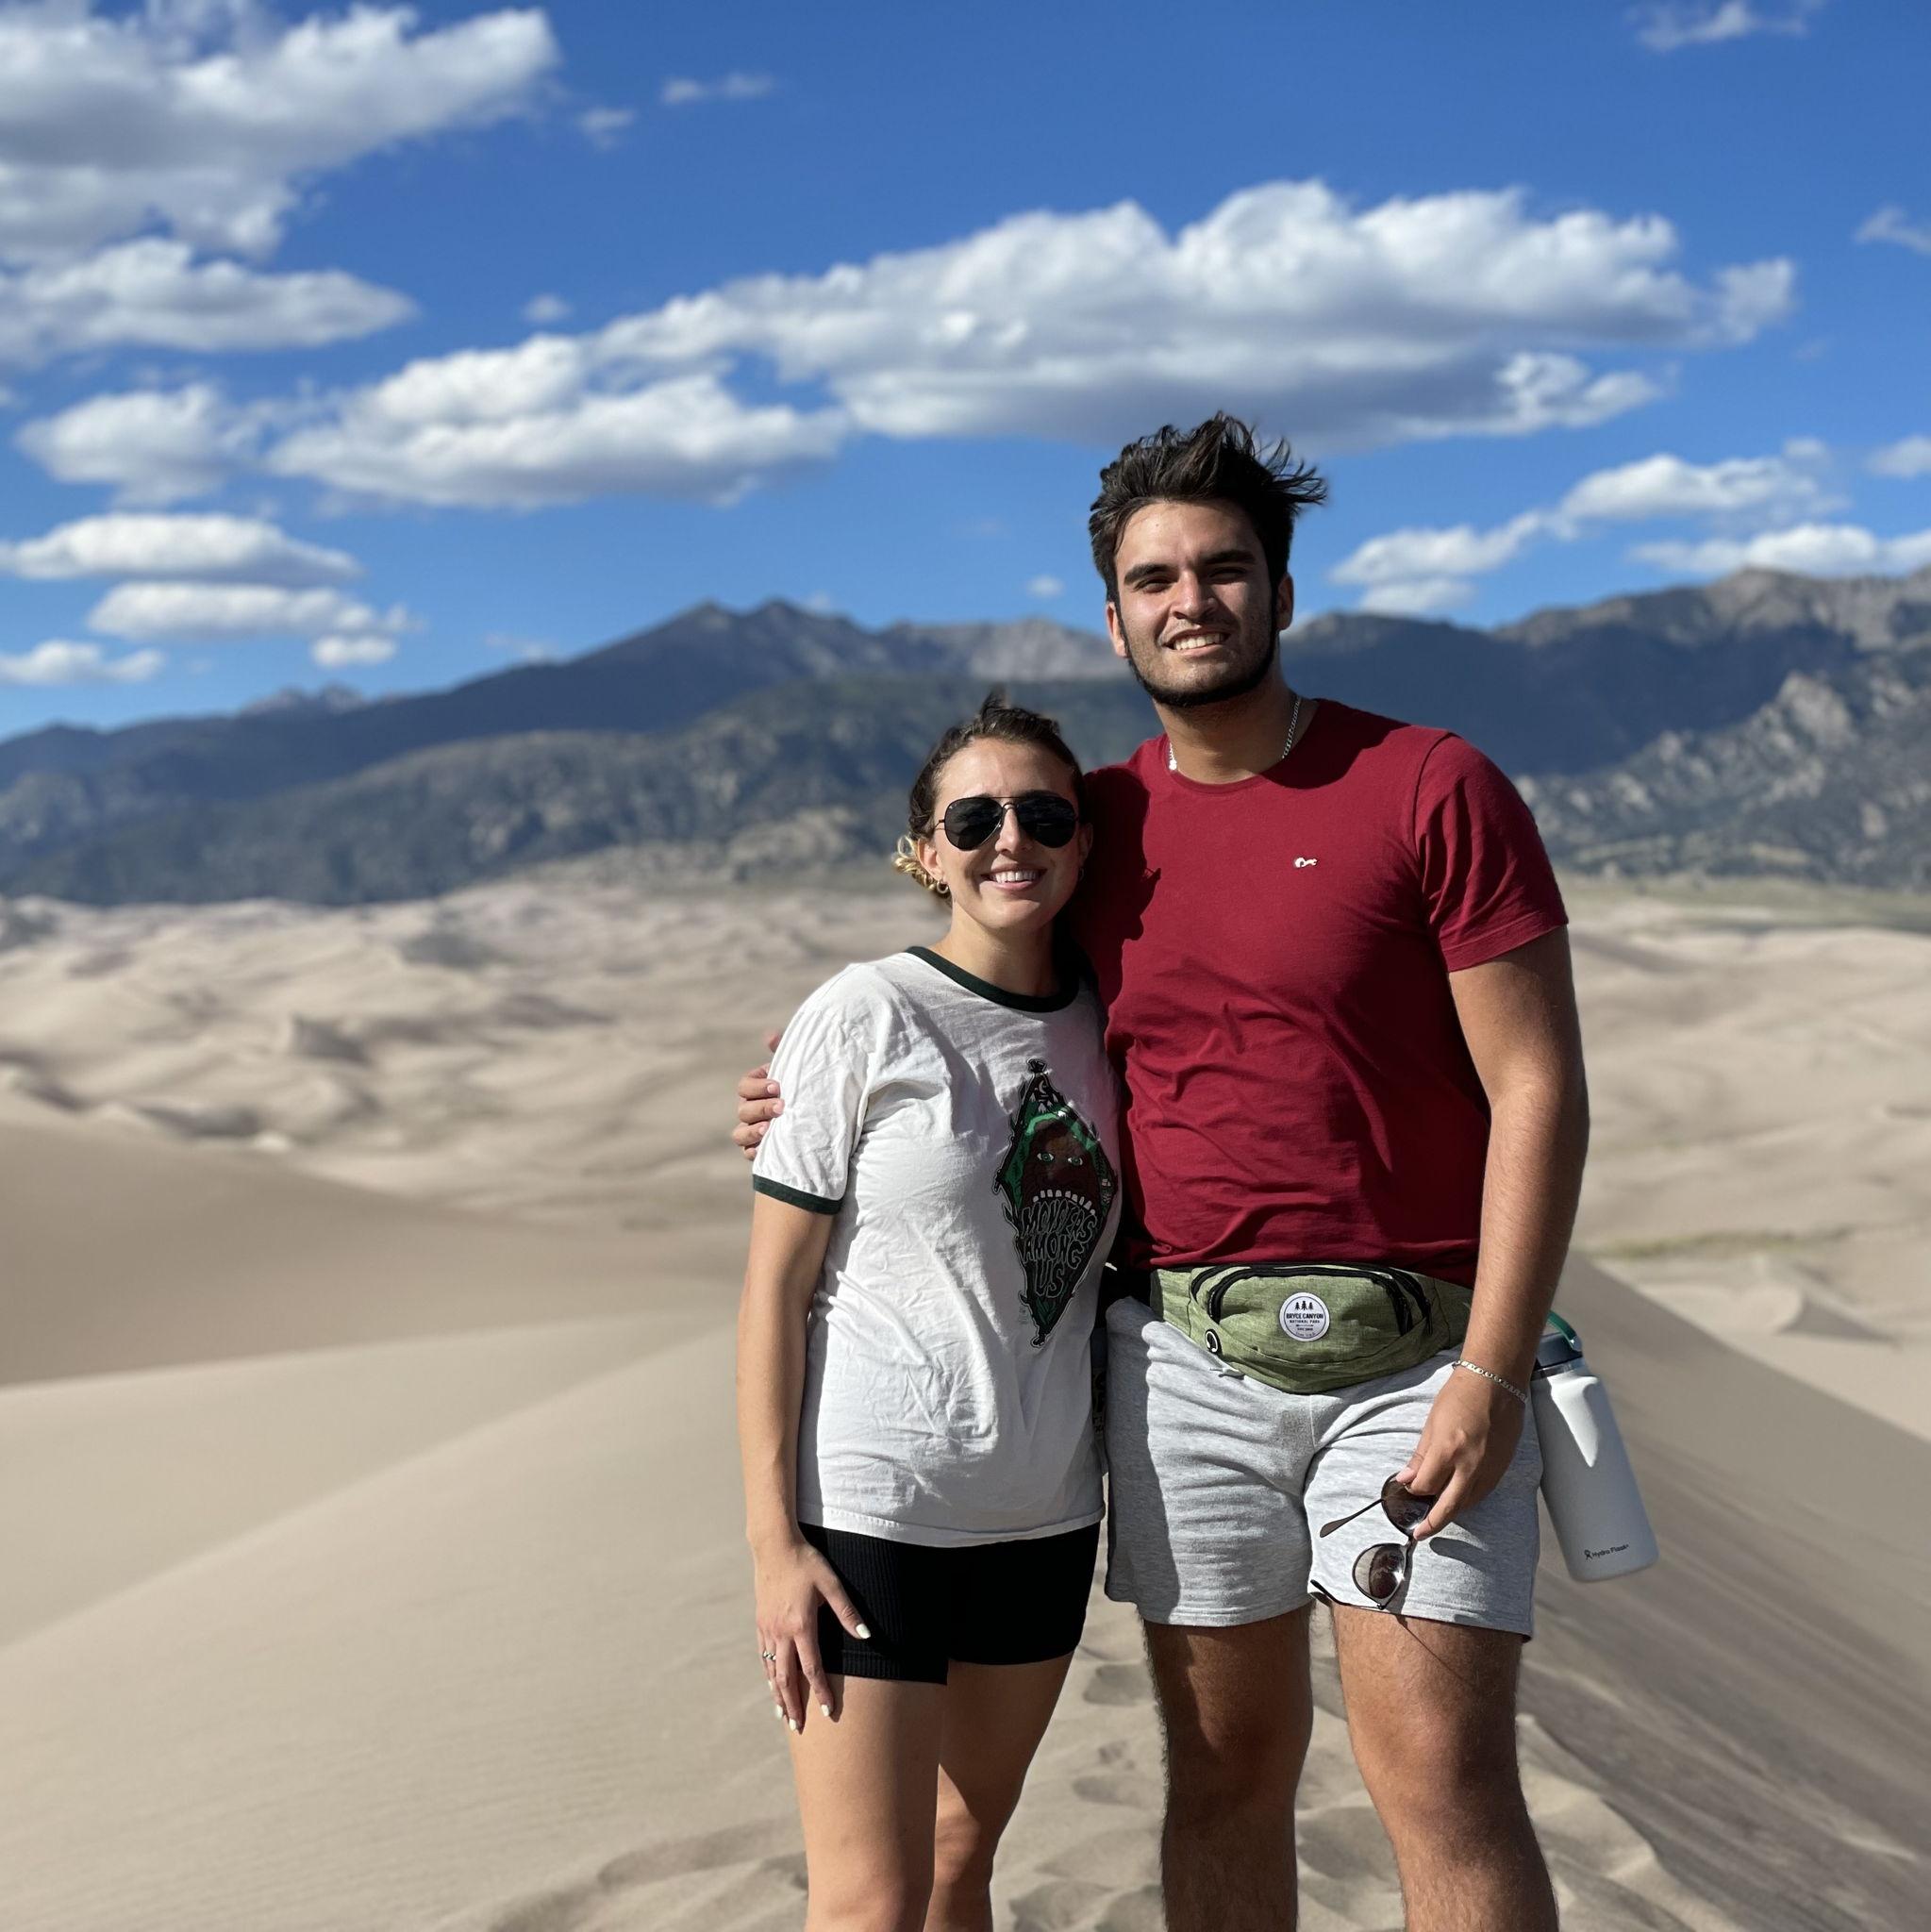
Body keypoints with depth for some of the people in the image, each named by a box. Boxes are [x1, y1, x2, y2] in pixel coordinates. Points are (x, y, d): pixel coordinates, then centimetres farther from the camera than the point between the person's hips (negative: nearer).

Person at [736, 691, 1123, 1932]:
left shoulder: (1098, 1026, 7)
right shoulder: (864, 1019, -9)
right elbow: (774, 1287, -8)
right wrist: (774, 1541, -13)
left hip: (1043, 1512, 6)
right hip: (870, 1513, -5)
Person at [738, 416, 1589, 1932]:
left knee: (1444, 1778, -8)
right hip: (1181, 1350, 4)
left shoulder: (1430, 788, -5)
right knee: (1227, 1772, 10)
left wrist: (1492, 1372, -15)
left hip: (1412, 1356, -4)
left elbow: (1538, 1088, -8)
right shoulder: (1097, 823, 8)